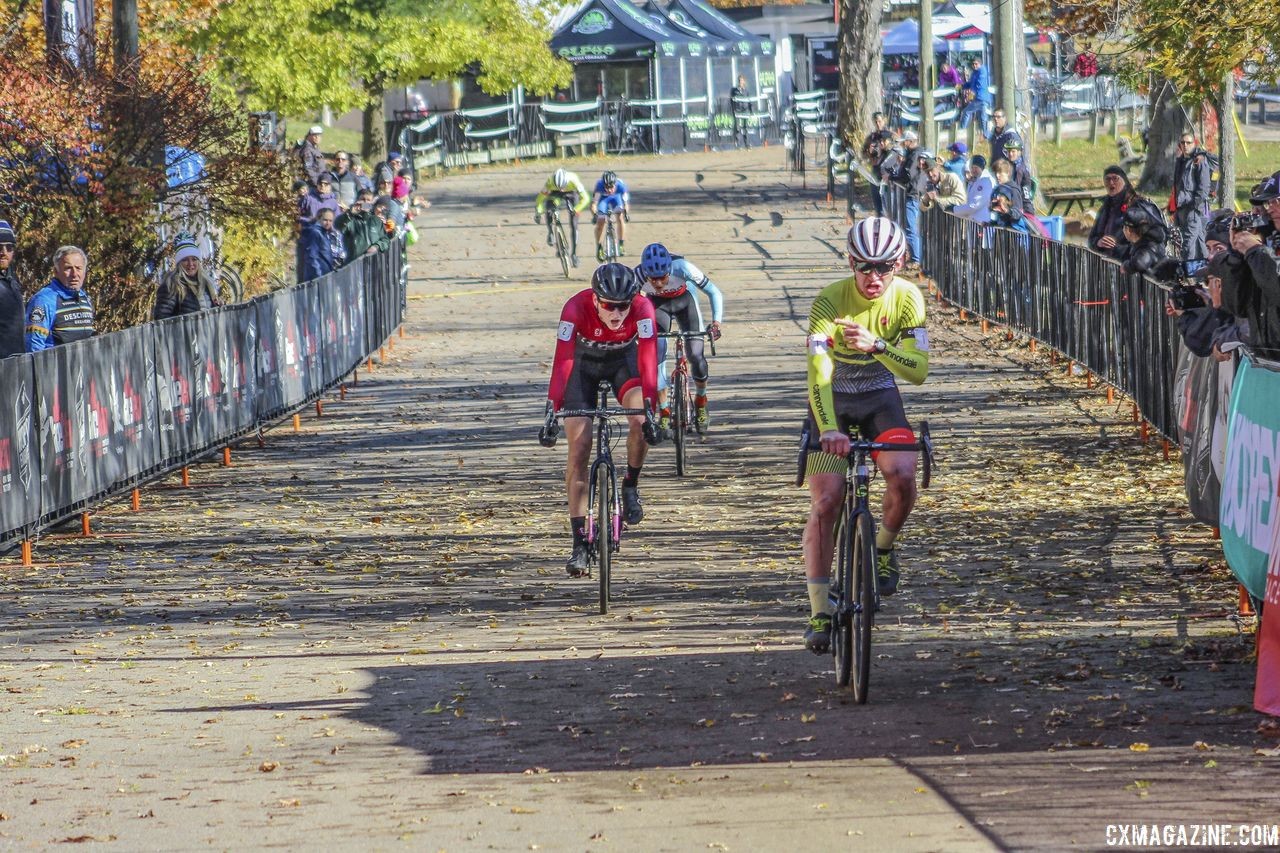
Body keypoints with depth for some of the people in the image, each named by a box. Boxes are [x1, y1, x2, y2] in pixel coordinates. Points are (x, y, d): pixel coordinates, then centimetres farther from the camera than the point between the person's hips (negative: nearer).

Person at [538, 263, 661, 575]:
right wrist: (551, 413, -50)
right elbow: (562, 361, -41)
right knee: (578, 449, -10)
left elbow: (648, 358, -40)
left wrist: (649, 410, -52)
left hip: (623, 360, 1)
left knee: (641, 421, -29)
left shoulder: (642, 308, -33)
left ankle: (631, 487, -1)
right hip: (584, 363, -1)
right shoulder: (576, 308, -36)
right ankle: (579, 543, -5)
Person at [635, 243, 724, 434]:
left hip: (684, 299, -1)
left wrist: (716, 321, -38)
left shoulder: (681, 267, -37)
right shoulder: (638, 275, -34)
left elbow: (713, 292, -25)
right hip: (657, 304, 1)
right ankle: (664, 413, -4)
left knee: (696, 355, -13)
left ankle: (701, 402, 14)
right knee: (656, 355, -17)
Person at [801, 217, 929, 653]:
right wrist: (829, 429, -51)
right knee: (825, 503, -14)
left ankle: (883, 549, 9)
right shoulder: (830, 300, -26)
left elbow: (918, 370, -22)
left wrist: (876, 345, -41)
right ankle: (819, 614, -7)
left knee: (903, 477, -24)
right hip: (832, 401, -2)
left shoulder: (907, 298, -17)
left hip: (880, 396, 2)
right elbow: (818, 371, -36)